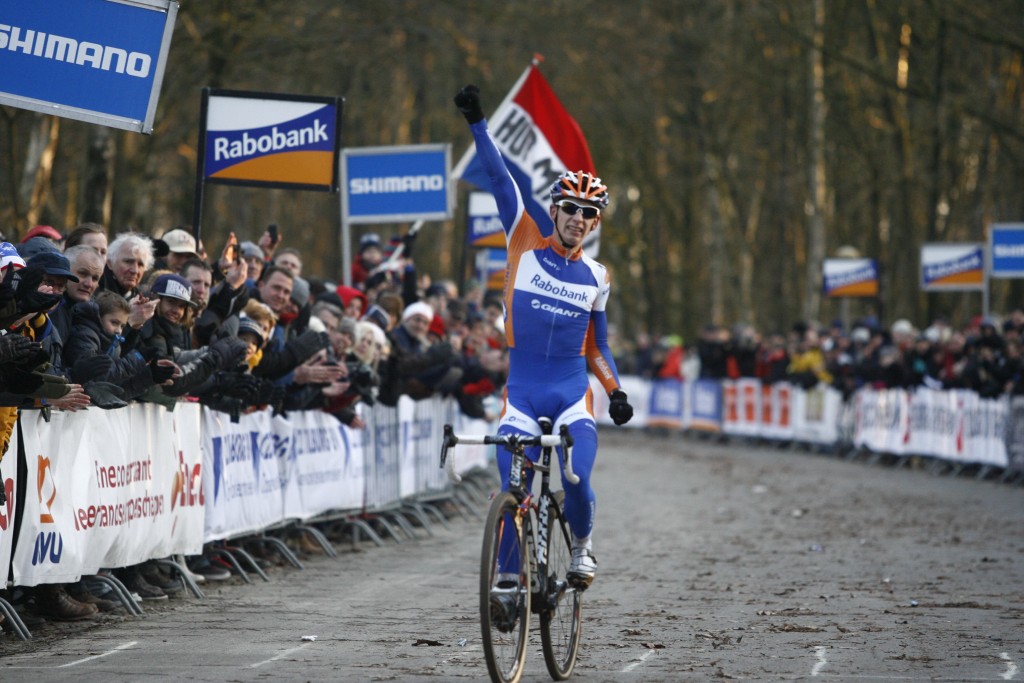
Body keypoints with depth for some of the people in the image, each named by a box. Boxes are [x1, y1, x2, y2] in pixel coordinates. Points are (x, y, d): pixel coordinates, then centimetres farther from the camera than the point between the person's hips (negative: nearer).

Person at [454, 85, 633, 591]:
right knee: (511, 494, -8)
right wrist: (477, 124, -11)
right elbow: (500, 180, -4)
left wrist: (615, 392, 3)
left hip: (572, 396, 1)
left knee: (577, 484, -17)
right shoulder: (525, 248, 3)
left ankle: (582, 544, 14)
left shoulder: (596, 277, 8)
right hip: (522, 392, -1)